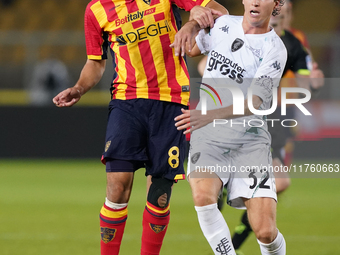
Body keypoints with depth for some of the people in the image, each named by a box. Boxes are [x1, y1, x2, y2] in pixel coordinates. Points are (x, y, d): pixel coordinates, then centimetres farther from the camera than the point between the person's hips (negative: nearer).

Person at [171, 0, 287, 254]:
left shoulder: (274, 49, -7)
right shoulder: (224, 24, 8)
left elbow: (253, 104, -19)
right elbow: (193, 50, 31)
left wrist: (209, 115, -35)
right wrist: (188, 27, 8)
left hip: (249, 139, -3)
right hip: (207, 136, 3)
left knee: (265, 231, -13)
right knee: (203, 196, -29)